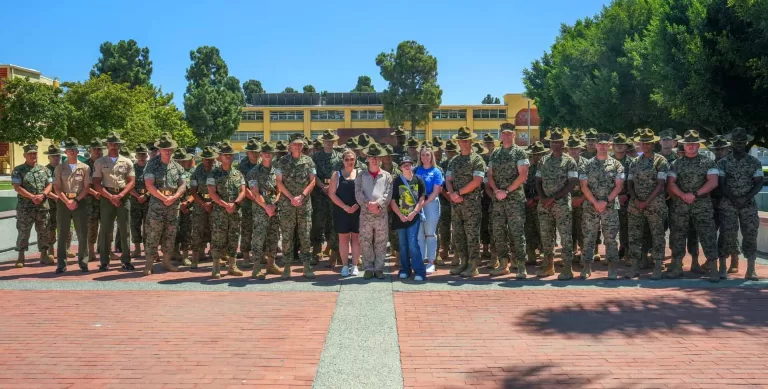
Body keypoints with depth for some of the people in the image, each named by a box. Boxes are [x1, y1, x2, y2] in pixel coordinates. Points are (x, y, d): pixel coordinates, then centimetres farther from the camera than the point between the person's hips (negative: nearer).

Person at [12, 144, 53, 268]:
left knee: (43, 232, 8)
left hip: (43, 206, 3)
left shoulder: (44, 169, 11)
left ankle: (44, 255, 16)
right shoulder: (18, 170, 0)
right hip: (25, 207, -3)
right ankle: (21, 257, 9)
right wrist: (32, 197, -18)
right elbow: (17, 187, -9)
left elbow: (49, 185, 8)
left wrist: (42, 195, -12)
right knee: (23, 232, 1)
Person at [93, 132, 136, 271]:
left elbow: (131, 182, 3)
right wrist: (110, 197, -11)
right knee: (105, 229, -1)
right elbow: (97, 183, 1)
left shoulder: (127, 162, 9)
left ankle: (126, 260, 6)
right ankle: (104, 261, 4)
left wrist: (120, 195, -11)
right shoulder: (100, 162, 7)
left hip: (123, 197, 1)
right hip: (107, 197, -1)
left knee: (124, 229, 1)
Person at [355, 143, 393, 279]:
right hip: (365, 214, 0)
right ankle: (368, 268, 11)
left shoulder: (386, 176, 8)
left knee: (381, 243, 4)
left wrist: (377, 204, -17)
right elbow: (358, 193, -3)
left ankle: (379, 268, 12)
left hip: (382, 214, 0)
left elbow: (388, 195, -2)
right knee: (366, 243, 3)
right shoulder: (361, 176, 8)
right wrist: (368, 205, -16)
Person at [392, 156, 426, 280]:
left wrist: (413, 213, -12)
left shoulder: (418, 180, 1)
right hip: (400, 217, 2)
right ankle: (405, 270, 18)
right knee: (403, 245, 8)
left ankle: (419, 271, -7)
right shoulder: (396, 181, 0)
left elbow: (421, 199, -1)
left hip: (414, 217, -2)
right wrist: (400, 215, -11)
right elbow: (392, 201, -2)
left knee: (413, 244, -10)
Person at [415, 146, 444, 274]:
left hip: (431, 204, -2)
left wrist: (425, 202, -13)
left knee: (430, 234, 1)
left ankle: (431, 262, 6)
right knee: (419, 234, 4)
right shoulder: (416, 170, 9)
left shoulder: (436, 171, 1)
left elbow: (436, 191, -4)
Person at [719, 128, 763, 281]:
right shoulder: (723, 163, 3)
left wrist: (746, 198, -13)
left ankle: (751, 271, 4)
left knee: (750, 235, 0)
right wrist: (733, 198, -15)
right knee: (727, 234, -7)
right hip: (728, 205, -2)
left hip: (749, 205, 2)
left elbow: (759, 183, 1)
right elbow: (721, 184, -2)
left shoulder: (755, 162, 7)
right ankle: (722, 268, 0)